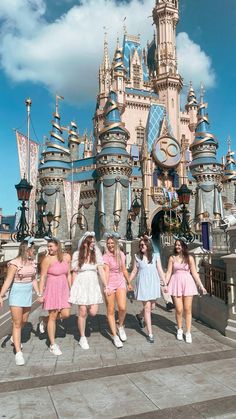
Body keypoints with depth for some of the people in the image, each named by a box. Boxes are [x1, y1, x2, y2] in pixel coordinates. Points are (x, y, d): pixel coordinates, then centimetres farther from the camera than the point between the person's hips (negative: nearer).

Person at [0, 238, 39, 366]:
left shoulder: (32, 262, 3)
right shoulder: (15, 263, -16)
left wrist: (39, 294, 10)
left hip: (28, 294, 6)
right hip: (16, 294, -6)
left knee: (24, 320, 19)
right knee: (17, 323, -3)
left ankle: (14, 338, 47)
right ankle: (18, 353, 3)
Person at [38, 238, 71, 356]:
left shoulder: (66, 257, 1)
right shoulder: (47, 259, -12)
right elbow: (42, 277, -9)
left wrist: (71, 289, 11)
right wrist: (40, 294, -10)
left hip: (64, 289, 5)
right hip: (52, 289, -5)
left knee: (65, 314, 1)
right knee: (53, 317, 3)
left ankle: (44, 320, 28)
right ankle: (52, 345, 17)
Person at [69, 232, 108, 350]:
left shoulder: (96, 253, 0)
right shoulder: (77, 254, -3)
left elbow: (101, 270, 0)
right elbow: (74, 273, 1)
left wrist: (106, 285, -3)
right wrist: (72, 289, 3)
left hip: (93, 285, 2)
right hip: (81, 285, -2)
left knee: (93, 312, -5)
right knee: (82, 313, 2)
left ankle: (87, 308, 32)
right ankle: (82, 338, 21)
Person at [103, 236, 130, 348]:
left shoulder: (121, 254, 7)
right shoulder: (106, 256, -7)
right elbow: (106, 272, -16)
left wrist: (129, 282, 22)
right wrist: (106, 287, -26)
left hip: (120, 283, 3)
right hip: (110, 284, -3)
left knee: (122, 308, -13)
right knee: (111, 311, 1)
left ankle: (120, 326, 17)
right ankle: (115, 336, 15)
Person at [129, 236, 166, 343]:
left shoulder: (155, 256, 1)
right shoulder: (137, 257, 0)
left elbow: (160, 271, 4)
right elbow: (134, 271, 6)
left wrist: (165, 284, 1)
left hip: (153, 283, 2)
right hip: (143, 284, -2)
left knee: (152, 306, 11)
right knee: (147, 307, -2)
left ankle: (140, 316, 43)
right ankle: (150, 334, 6)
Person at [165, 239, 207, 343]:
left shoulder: (189, 258, 2)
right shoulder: (172, 258, 3)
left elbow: (194, 273, 4)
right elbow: (169, 272, 3)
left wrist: (201, 285, 2)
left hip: (187, 283, 0)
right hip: (176, 283, 0)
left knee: (187, 310, 3)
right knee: (179, 310, 0)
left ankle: (188, 333, 16)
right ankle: (179, 330, 23)